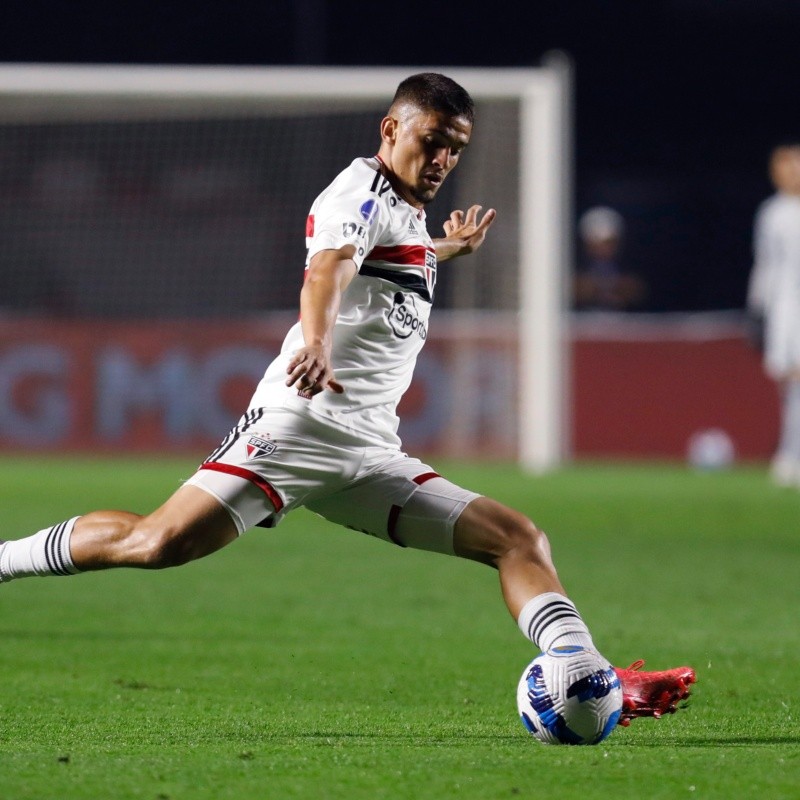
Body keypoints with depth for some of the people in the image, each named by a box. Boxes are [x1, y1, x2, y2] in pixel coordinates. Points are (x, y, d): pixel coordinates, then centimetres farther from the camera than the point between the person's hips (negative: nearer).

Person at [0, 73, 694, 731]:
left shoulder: (407, 212, 23)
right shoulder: (361, 191, -4)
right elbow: (328, 270, -29)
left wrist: (444, 251, 49)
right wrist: (317, 343, -47)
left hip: (373, 455, 8)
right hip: (302, 421, -8)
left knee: (519, 540, -3)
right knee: (162, 543, -22)